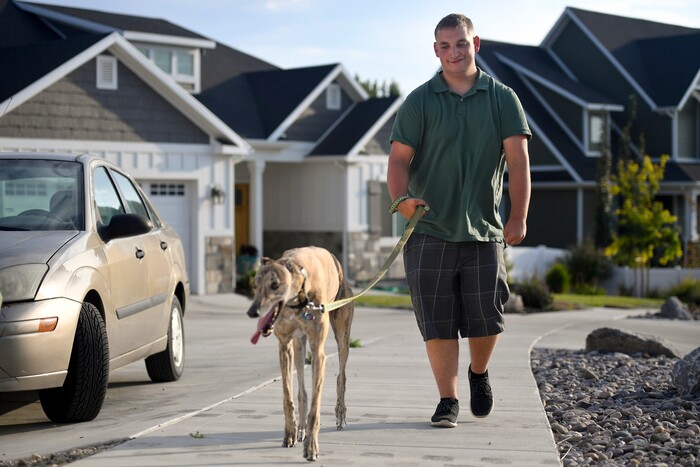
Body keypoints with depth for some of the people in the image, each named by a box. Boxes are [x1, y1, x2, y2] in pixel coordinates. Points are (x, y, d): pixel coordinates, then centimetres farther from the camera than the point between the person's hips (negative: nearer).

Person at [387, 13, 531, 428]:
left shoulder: (502, 98, 5)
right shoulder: (419, 101, 4)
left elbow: (518, 160, -1)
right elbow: (399, 158, -2)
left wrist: (519, 217, -12)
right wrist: (401, 198, -22)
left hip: (484, 230, 1)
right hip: (429, 231, 0)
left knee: (487, 319, 3)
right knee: (437, 321, -1)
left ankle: (479, 374, 32)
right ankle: (448, 401, 10)